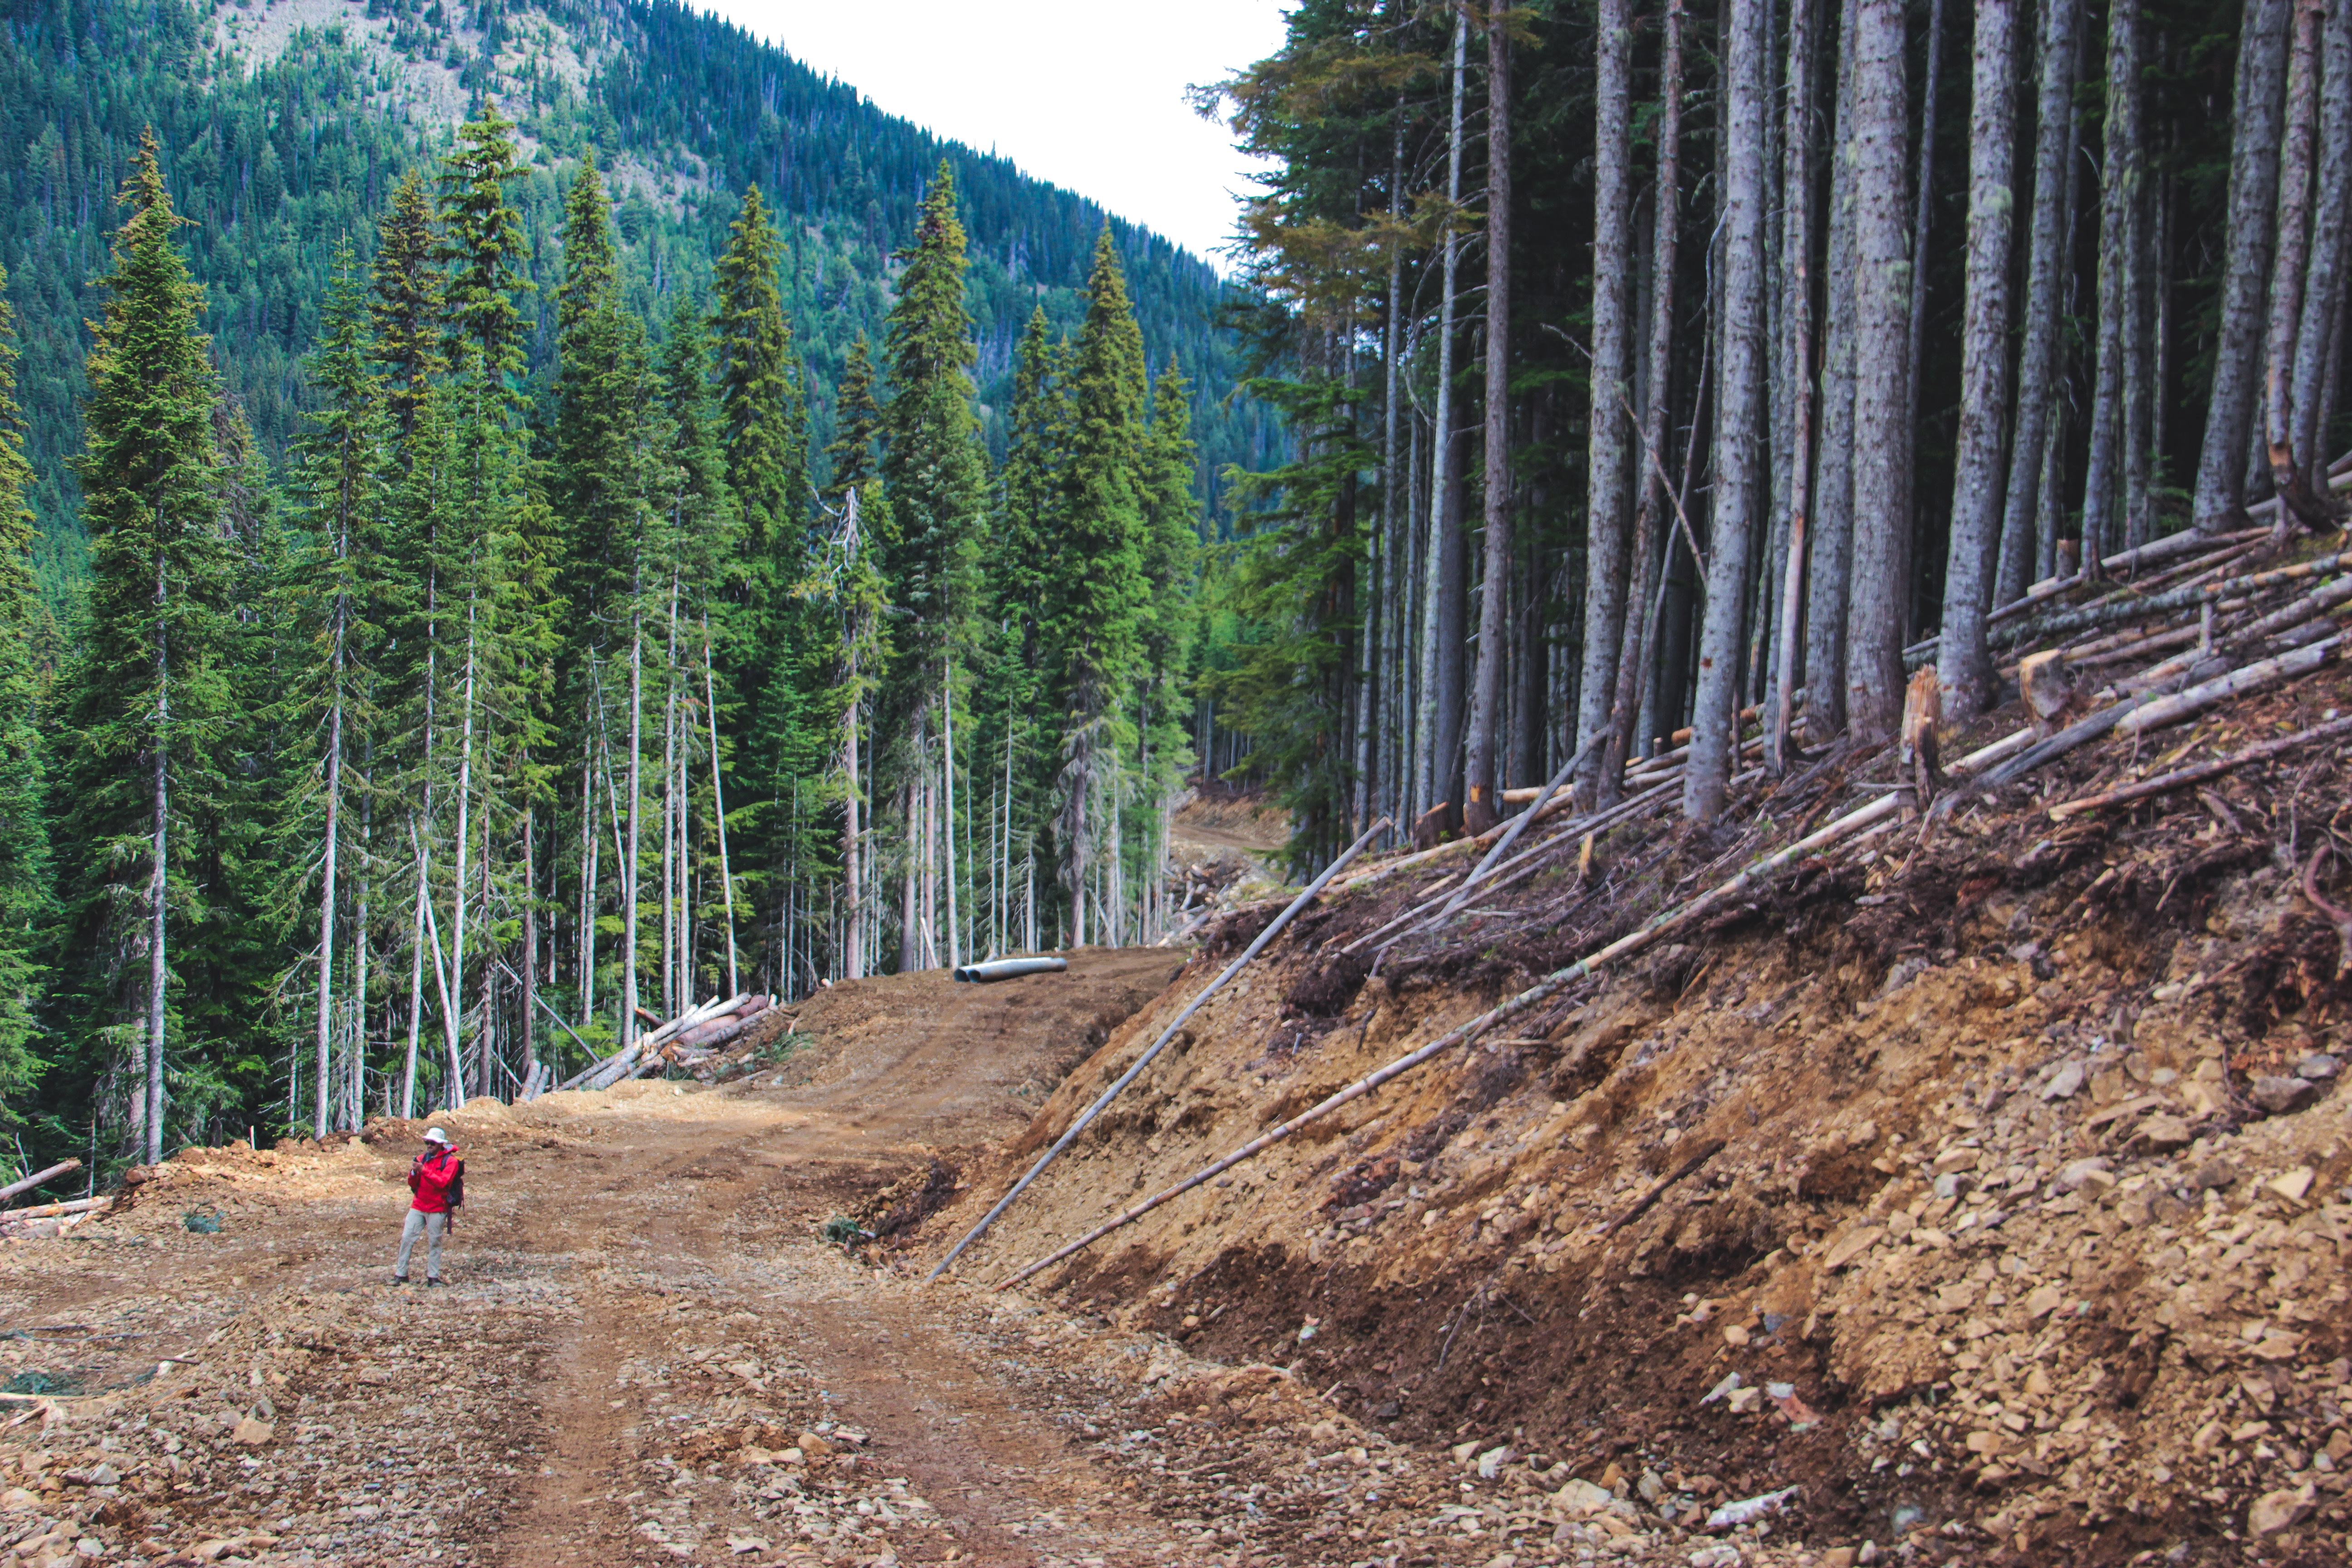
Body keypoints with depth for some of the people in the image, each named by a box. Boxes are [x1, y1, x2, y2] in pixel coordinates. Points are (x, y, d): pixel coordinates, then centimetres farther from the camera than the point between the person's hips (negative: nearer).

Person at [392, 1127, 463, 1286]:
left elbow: (443, 1182, -18)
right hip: (418, 1207, 4)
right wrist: (413, 1173, -9)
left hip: (437, 1209, -4)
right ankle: (401, 1274, 2)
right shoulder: (422, 1159, 11)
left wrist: (424, 1170, -23)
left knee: (434, 1243, -1)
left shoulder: (450, 1161, -4)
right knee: (407, 1238, -3)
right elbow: (413, 1185, 12)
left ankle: (433, 1277, 5)